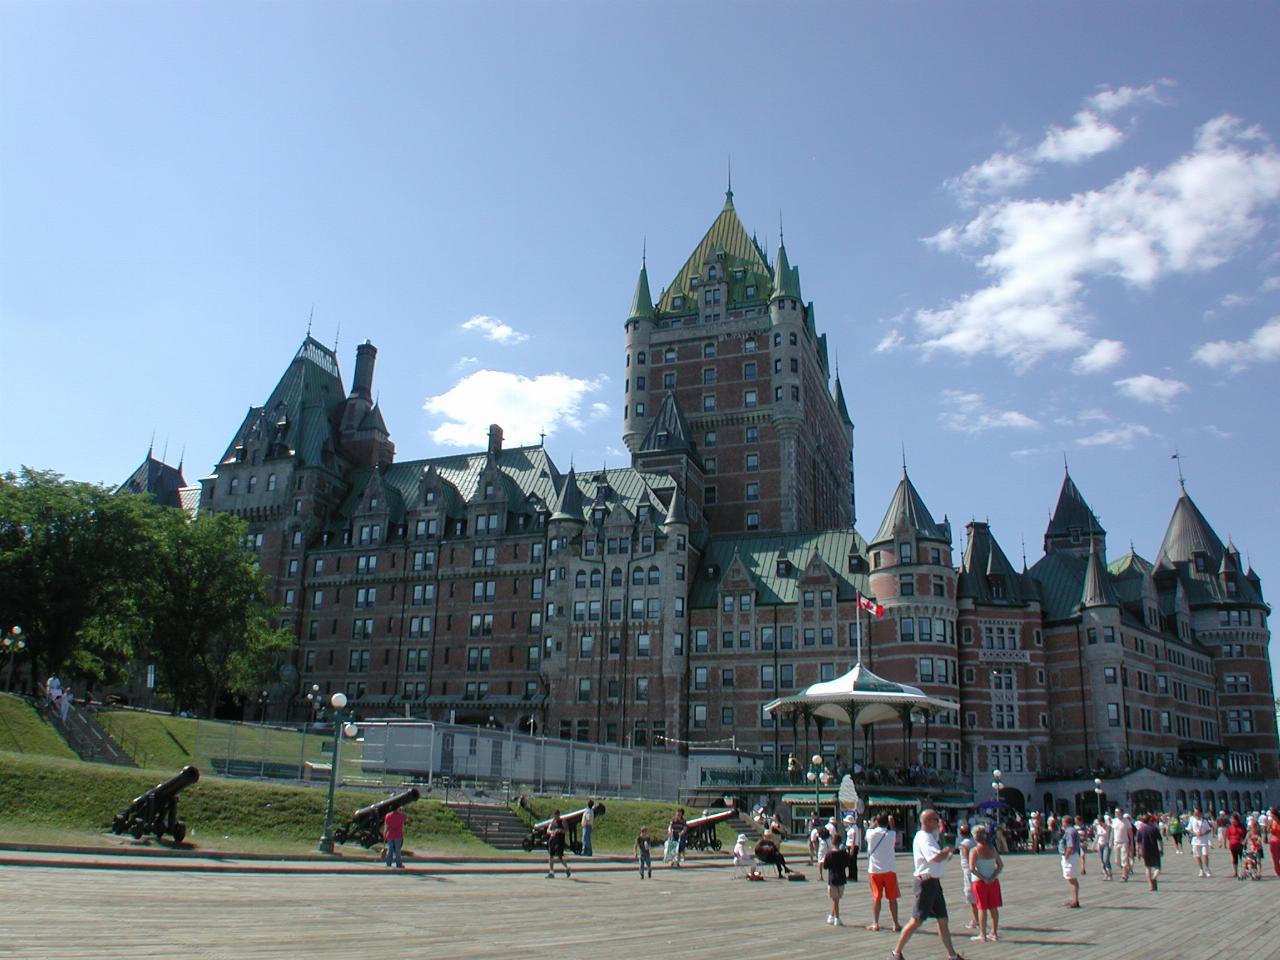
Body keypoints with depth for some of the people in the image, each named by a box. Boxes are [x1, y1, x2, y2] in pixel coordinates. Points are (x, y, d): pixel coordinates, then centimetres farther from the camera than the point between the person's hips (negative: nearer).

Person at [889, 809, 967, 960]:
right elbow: (936, 857, -31)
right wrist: (949, 850, -11)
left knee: (942, 919, 15)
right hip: (926, 882, -10)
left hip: (934, 882, 10)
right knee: (917, 920, -7)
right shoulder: (923, 837, -17)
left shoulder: (930, 835, 15)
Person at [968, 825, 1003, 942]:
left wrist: (983, 878, -14)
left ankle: (983, 935, 5)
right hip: (993, 881, 5)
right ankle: (994, 933, 19)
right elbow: (1001, 865, 0)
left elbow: (972, 868, -21)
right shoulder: (992, 849, 4)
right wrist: (993, 877, -8)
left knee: (982, 908, 2)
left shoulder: (974, 851, -11)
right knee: (994, 907, 12)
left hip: (980, 881, -4)